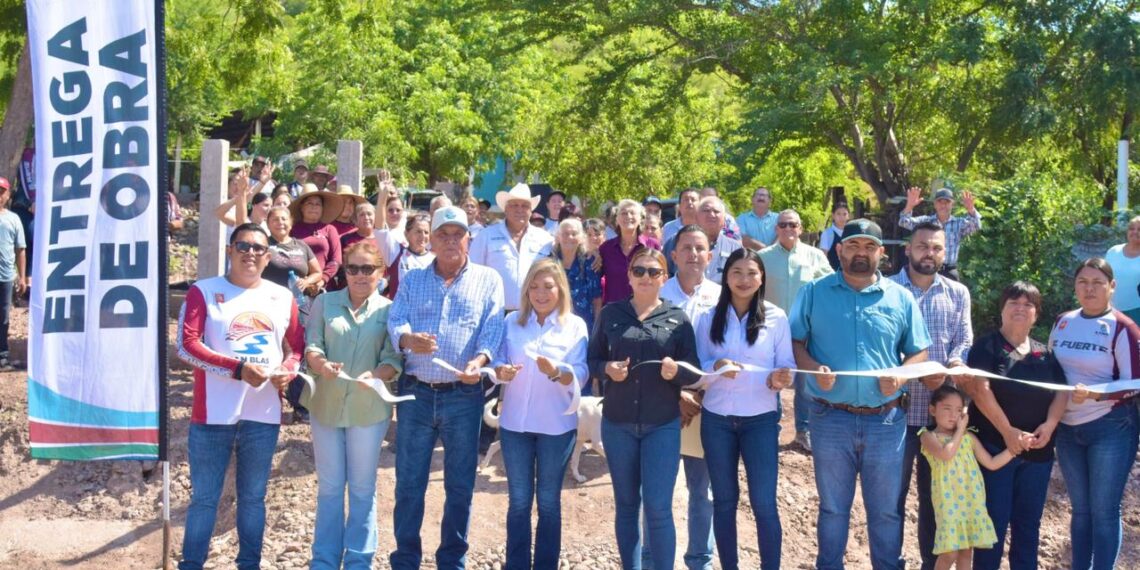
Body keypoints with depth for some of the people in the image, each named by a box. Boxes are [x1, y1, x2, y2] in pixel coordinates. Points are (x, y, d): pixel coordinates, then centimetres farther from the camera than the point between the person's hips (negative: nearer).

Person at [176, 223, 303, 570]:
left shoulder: (282, 297, 10)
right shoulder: (204, 291, -2)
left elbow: (297, 345, 14)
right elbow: (186, 345, -11)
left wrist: (287, 371, -9)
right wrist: (238, 369, -19)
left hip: (264, 415, 3)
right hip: (213, 413, -3)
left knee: (253, 496, 12)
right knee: (204, 497, 3)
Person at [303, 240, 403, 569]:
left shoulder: (389, 310, -1)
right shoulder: (325, 302, 3)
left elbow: (394, 359, -8)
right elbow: (311, 345, -3)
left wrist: (375, 375, -28)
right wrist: (321, 364, -25)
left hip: (369, 408, -1)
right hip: (326, 405, 1)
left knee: (362, 488, 8)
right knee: (329, 486, 10)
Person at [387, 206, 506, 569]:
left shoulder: (488, 279, 5)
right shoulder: (412, 280, 10)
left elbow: (492, 329, -7)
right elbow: (395, 321, -4)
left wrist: (479, 360, -26)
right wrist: (408, 339, -27)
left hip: (464, 394, -1)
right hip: (416, 392, 1)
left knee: (460, 484, 6)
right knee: (409, 482, 5)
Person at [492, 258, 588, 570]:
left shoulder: (575, 325, -1)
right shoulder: (513, 322, 6)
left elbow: (580, 376, -9)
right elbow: (497, 362, 2)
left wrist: (555, 371, -29)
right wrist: (502, 371, -21)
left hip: (557, 426, -2)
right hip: (515, 423, 2)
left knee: (549, 501, 8)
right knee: (518, 501, 7)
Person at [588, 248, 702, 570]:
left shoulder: (678, 318, 1)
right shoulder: (610, 313, 4)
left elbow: (696, 372, 0)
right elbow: (592, 360, 7)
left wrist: (677, 370, -21)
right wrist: (607, 369, -14)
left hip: (663, 425, -2)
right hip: (617, 423, 2)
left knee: (658, 508, -5)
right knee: (625, 504, 11)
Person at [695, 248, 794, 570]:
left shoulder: (776, 318, -2)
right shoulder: (708, 318, 2)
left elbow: (787, 366, 1)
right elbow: (696, 366, 3)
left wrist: (779, 379, -22)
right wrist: (716, 367, -18)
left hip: (761, 419, -2)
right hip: (716, 418, 2)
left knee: (764, 502, -3)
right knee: (724, 499, 11)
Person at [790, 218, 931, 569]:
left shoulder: (900, 298, 4)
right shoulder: (814, 292, 2)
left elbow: (919, 353, 8)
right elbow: (794, 342, 2)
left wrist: (901, 375, -12)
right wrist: (814, 368, -17)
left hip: (886, 420, 1)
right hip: (831, 419, -1)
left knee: (885, 510, 10)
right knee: (833, 507, 12)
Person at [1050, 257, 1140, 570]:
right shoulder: (1062, 323, 6)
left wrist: (1093, 395, -28)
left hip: (1111, 428, -5)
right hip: (1067, 427, 5)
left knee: (1104, 510, 0)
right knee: (1080, 508, 13)